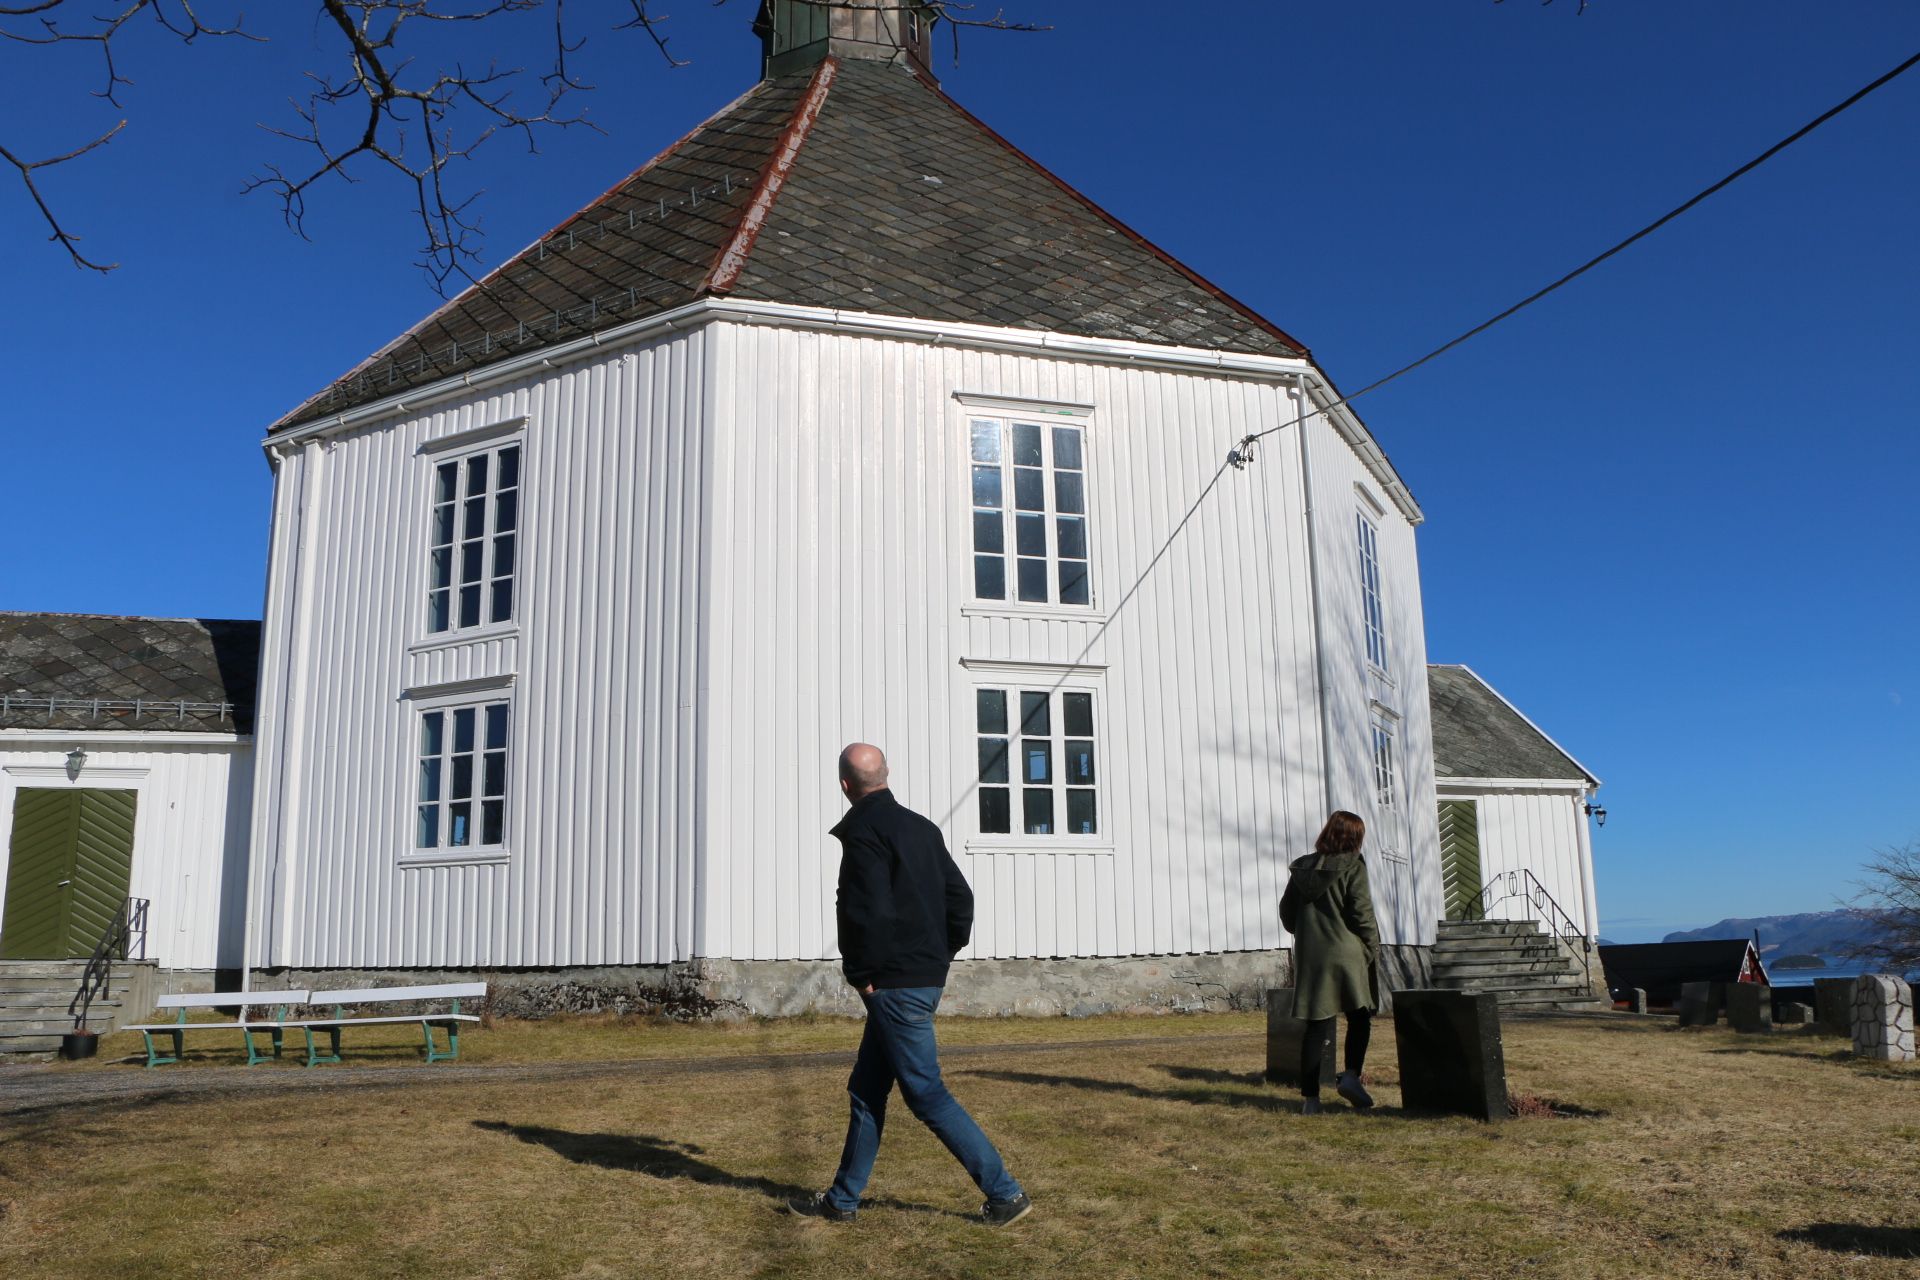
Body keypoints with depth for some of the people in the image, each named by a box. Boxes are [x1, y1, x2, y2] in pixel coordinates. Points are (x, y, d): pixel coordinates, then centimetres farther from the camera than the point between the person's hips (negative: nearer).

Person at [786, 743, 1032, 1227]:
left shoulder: (864, 832, -14)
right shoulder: (921, 827, 12)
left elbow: (871, 912, -23)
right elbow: (961, 897, 12)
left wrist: (863, 975, -11)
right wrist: (941, 955, 15)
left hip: (895, 986, -9)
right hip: (927, 977, 9)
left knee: (927, 1094, -3)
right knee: (866, 1090, 16)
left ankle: (1005, 1194, 1)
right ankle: (843, 1200, 24)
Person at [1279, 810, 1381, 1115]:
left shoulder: (1302, 868, 8)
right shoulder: (1352, 867, -6)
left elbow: (1287, 912, 12)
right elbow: (1362, 913, -10)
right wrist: (1373, 951, 1)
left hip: (1309, 957, 4)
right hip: (1346, 954, -4)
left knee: (1316, 1025, 7)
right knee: (1359, 1017, 13)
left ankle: (1310, 1096, 3)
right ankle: (1350, 1075, -4)